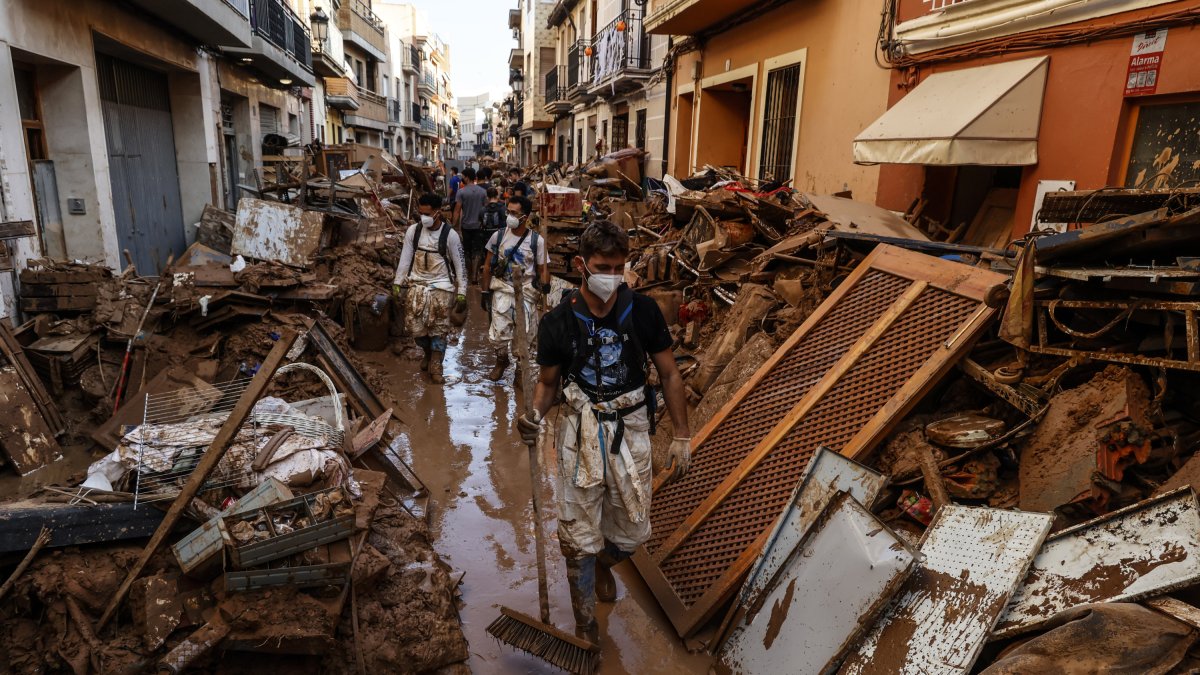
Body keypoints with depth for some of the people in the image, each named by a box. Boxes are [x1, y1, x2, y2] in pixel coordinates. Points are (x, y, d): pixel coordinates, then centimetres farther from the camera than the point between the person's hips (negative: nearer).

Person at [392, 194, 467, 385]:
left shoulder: (450, 235, -11)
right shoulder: (413, 230, -2)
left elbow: (459, 265, -6)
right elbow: (405, 258, 6)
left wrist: (461, 293, -7)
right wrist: (397, 283, 5)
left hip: (441, 288, -3)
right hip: (417, 285, 3)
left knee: (439, 329, -1)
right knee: (416, 327, 6)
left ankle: (435, 368, 10)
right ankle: (428, 353, 35)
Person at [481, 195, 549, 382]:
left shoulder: (537, 240, -6)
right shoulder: (498, 236, -2)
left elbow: (542, 268, 0)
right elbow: (488, 266, 5)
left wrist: (545, 284, -21)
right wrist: (485, 292, 5)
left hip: (526, 293, -1)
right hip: (502, 291, 1)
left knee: (524, 335, 7)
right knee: (498, 334, -1)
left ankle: (520, 370, 29)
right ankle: (502, 360, 30)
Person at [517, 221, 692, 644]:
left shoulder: (643, 312, -7)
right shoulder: (558, 323, -8)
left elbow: (669, 375, 2)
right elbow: (548, 383, 5)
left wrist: (682, 438, 2)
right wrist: (535, 415, -17)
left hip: (630, 431, 1)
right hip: (579, 433, -1)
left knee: (632, 532, 12)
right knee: (579, 536, 7)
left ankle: (604, 564, 50)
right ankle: (585, 626, 30)